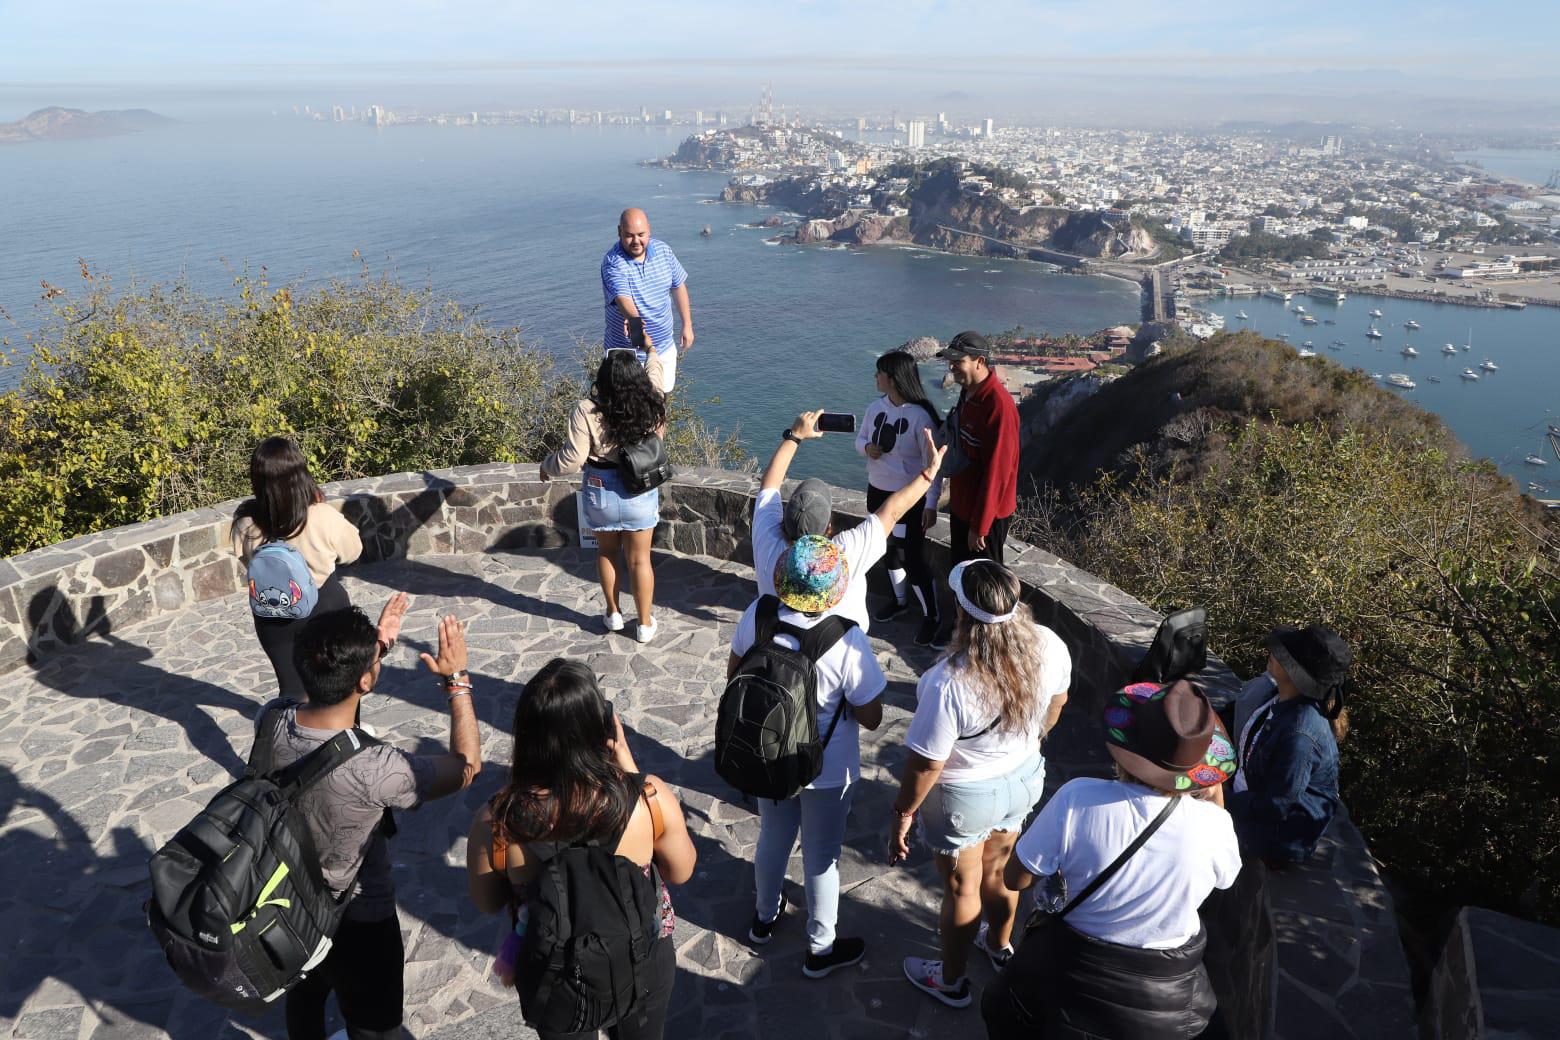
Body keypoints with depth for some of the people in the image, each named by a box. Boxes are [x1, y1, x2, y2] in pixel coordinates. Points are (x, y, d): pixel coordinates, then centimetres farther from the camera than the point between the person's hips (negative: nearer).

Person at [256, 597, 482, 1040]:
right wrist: (457, 680, -17)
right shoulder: (372, 769, -39)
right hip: (357, 924, -6)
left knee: (304, 999, 34)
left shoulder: (270, 722, -23)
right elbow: (467, 765, -21)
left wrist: (372, 644, 1)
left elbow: (328, 692, 3)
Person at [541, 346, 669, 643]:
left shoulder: (586, 412, -22)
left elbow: (572, 460, -20)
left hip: (601, 494, -1)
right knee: (639, 559, 15)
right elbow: (655, 368, 9)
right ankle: (645, 624, 26)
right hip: (641, 494, 1)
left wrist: (547, 466, 2)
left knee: (606, 552, 24)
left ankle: (613, 613, 37)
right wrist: (650, 348, 30)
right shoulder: (651, 403, -13)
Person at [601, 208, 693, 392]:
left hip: (665, 347, 5)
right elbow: (622, 298, -36)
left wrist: (687, 325, 9)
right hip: (627, 352, -5)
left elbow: (678, 286, 10)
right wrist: (634, 320, -57)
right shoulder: (612, 263, -20)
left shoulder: (663, 250, -3)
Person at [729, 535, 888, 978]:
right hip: (826, 771, -4)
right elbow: (870, 717, -21)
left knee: (773, 837, 29)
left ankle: (764, 916, 54)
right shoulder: (848, 641, -32)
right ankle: (821, 949, 40)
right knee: (821, 857, 18)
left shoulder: (756, 615, -20)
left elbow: (735, 675, -2)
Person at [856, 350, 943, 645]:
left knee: (913, 559, -3)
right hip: (878, 491, 7)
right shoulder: (877, 407, -1)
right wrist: (867, 447, -11)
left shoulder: (921, 416, -21)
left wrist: (931, 504, -21)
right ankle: (899, 599, 44)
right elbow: (860, 438, 14)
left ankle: (932, 616, 14)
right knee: (890, 549, 22)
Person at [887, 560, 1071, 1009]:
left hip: (964, 796, -5)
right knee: (1000, 870, 31)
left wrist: (901, 815, -9)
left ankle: (951, 981, 45)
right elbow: (1056, 704, -1)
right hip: (1023, 777, 5)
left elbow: (926, 765, -27)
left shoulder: (949, 685, -39)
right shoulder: (1049, 646, -22)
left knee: (961, 890, 20)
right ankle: (999, 946, 59)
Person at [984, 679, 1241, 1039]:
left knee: (1002, 1009, 29)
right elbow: (1225, 876, 3)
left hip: (1069, 978, -2)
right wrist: (1217, 802, 9)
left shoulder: (1076, 798, -29)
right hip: (1167, 1000, 2)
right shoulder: (1216, 823, -23)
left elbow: (1015, 879, -14)